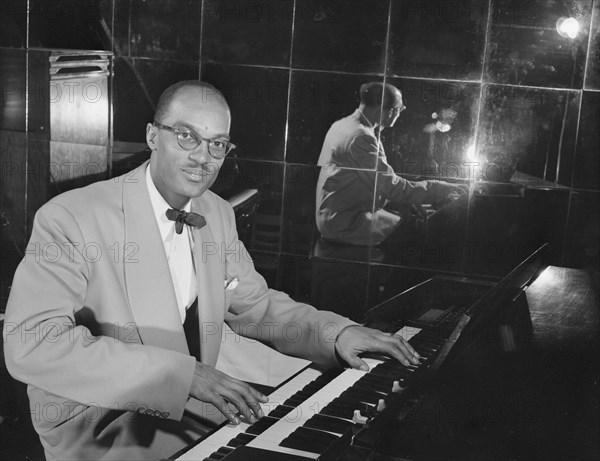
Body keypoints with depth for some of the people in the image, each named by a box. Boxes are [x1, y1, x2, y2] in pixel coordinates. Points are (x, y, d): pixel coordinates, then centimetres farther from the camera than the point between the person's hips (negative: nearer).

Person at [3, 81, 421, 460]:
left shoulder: (218, 215, 7)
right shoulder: (70, 218, -16)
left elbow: (255, 306, 14)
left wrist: (336, 333, -6)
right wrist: (181, 373, -33)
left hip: (187, 408, 6)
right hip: (94, 423, -6)